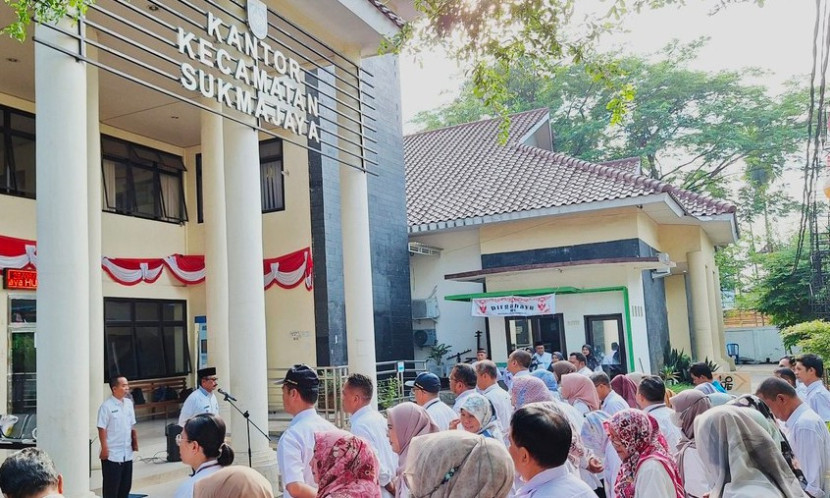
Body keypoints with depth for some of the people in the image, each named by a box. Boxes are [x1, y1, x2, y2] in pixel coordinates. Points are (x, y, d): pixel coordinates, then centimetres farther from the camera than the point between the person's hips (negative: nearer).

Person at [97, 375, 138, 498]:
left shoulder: (129, 403, 7)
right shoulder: (106, 406, -13)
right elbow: (102, 429, -14)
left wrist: (135, 442, 10)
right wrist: (104, 449, -15)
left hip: (127, 454, 6)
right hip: (112, 455, -6)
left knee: (126, 485, 13)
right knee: (111, 487, 3)